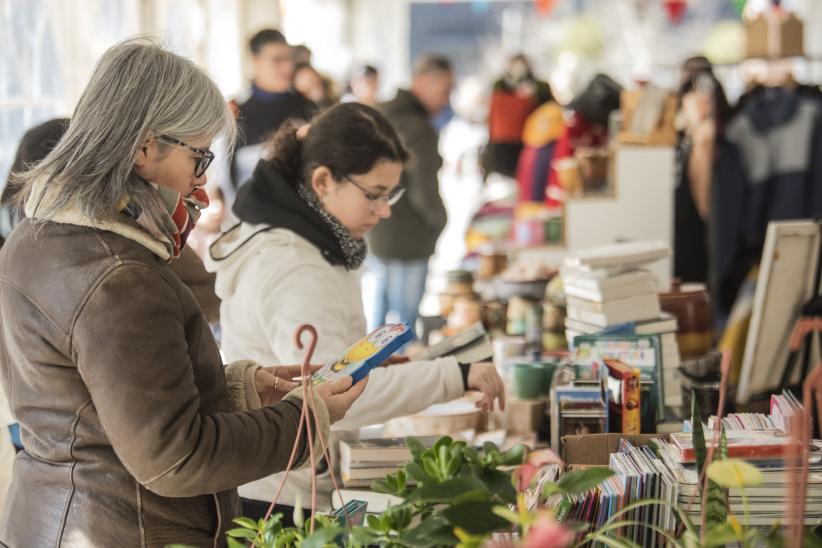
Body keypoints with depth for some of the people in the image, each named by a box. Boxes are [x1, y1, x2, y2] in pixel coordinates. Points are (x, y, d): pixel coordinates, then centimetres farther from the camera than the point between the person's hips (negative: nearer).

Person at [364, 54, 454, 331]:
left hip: (368, 238, 8)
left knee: (372, 322, 15)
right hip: (405, 244, -8)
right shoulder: (418, 129, -17)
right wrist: (441, 220, 0)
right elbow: (425, 194, -20)